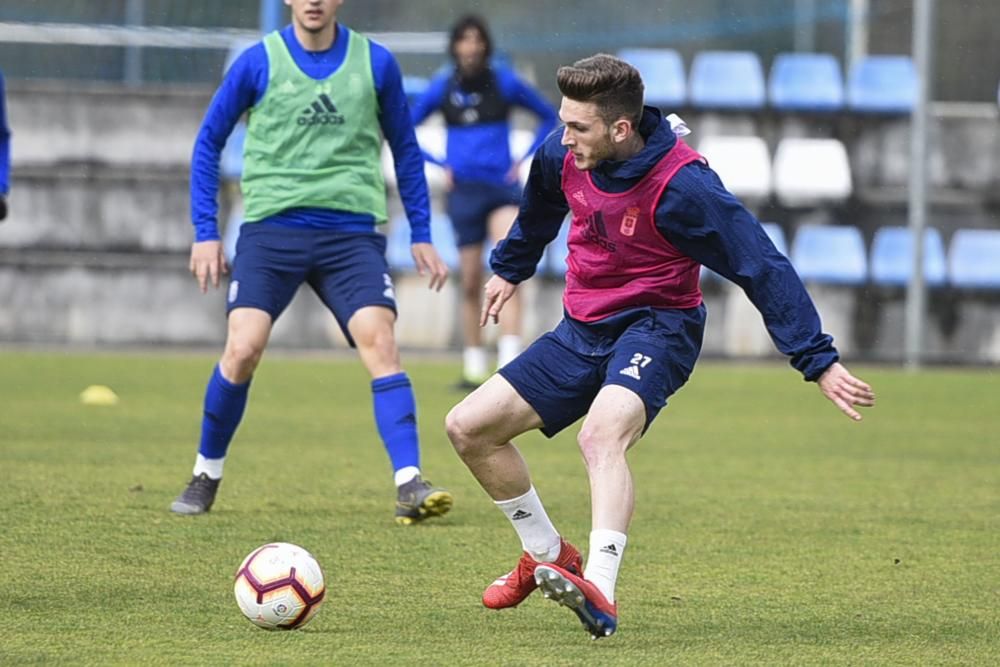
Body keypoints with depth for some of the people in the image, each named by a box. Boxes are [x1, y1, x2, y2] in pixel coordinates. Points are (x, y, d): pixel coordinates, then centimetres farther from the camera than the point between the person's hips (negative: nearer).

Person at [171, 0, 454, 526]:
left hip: (352, 233, 1)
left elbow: (405, 150, 17)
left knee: (379, 340, -18)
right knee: (243, 348, -13)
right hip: (272, 227, -1)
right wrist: (205, 233, 5)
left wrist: (421, 235, 13)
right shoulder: (258, 63, 2)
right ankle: (205, 476, 9)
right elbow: (209, 142, 11)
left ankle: (409, 485, -21)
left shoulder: (375, 64, 6)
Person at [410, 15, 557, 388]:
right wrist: (440, 165, 1)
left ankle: (509, 363, -27)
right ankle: (474, 367, 19)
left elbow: (548, 117, 12)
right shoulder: (443, 88, 1)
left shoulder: (505, 83, -1)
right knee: (471, 284, 6)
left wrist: (525, 160, 3)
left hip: (503, 186, -1)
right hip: (464, 190, 1)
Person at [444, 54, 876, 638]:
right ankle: (549, 557, 20)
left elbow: (764, 267, -22)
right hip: (582, 329, 7)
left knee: (602, 433, -37)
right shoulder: (562, 154, -7)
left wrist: (820, 362, -24)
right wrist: (510, 269, 37)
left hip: (656, 326, -7)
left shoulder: (681, 185, -26)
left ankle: (601, 592, -52)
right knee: (469, 428, 3)